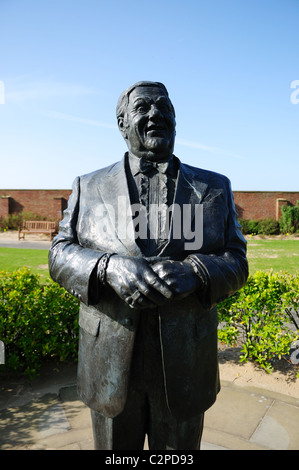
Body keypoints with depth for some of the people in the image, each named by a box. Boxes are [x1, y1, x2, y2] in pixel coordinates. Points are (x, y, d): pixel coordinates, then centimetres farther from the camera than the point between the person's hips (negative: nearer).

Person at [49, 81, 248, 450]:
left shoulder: (215, 188, 3)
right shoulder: (90, 187, 3)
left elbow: (235, 263, 1)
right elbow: (61, 255, -1)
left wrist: (195, 272, -22)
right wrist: (109, 267, -22)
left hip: (184, 363, 1)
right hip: (110, 362, 1)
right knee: (114, 447, 21)